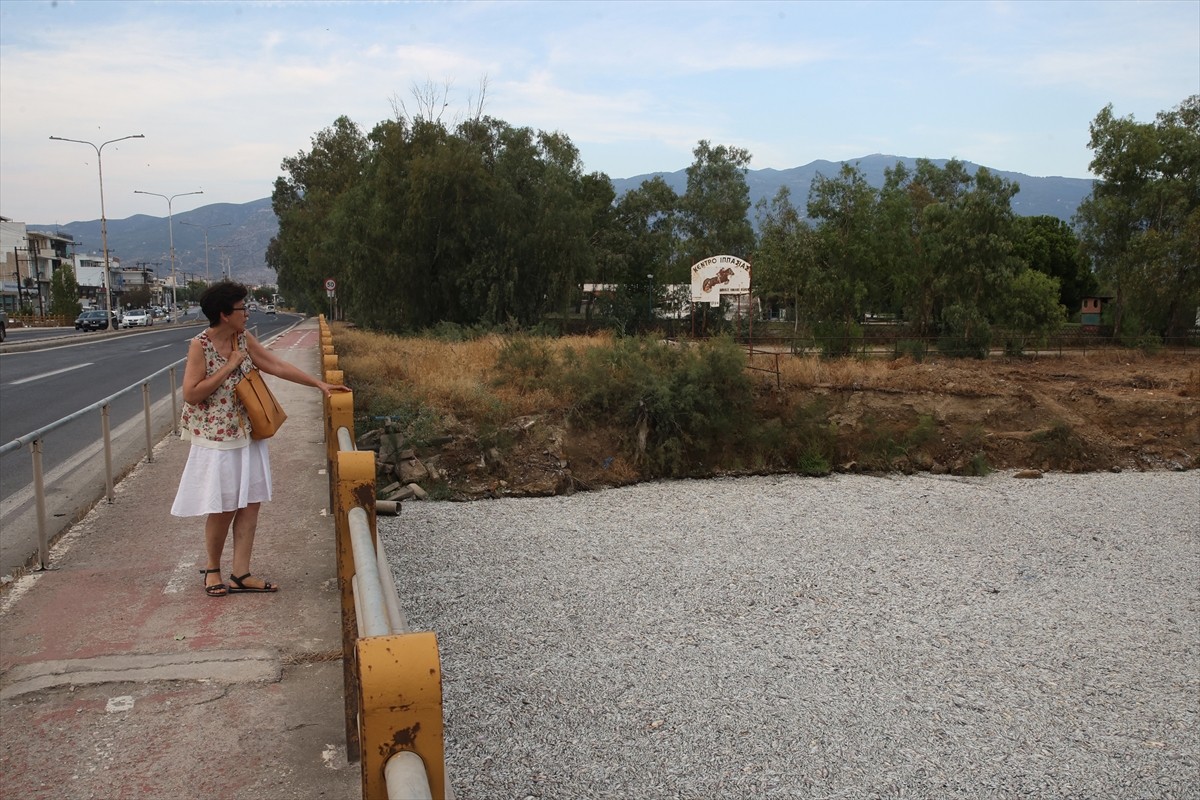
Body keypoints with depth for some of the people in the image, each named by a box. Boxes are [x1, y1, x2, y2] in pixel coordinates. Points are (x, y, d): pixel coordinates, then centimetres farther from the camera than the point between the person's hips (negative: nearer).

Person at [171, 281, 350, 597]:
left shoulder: (243, 340, 3)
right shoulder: (200, 345, -15)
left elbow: (278, 365, 6)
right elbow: (190, 394, -20)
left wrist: (320, 384, 2)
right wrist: (229, 367, -20)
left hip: (247, 435, 6)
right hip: (217, 439, -6)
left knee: (250, 502, 5)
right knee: (223, 508, 2)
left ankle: (240, 573, 12)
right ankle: (212, 568, 24)